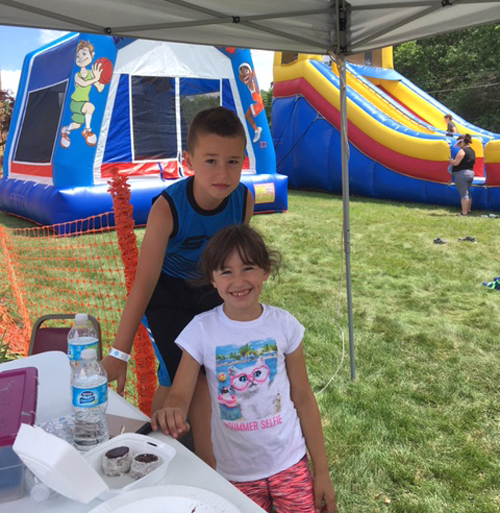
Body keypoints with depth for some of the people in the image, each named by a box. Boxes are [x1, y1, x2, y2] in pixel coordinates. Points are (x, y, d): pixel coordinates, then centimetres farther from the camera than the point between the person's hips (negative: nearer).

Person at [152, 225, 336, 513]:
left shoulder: (283, 325, -9)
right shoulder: (202, 330, -12)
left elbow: (304, 399, -2)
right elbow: (180, 395, -12)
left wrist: (322, 471, 1)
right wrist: (170, 412, -37)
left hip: (290, 464, 1)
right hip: (237, 472, 0)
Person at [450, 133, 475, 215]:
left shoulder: (462, 150, -13)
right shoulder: (471, 151, 15)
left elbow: (456, 163, -19)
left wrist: (451, 160, 2)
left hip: (461, 173, -9)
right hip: (470, 173, 9)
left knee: (463, 194, -8)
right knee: (468, 193, 16)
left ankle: (464, 212, -8)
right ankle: (468, 210, 22)